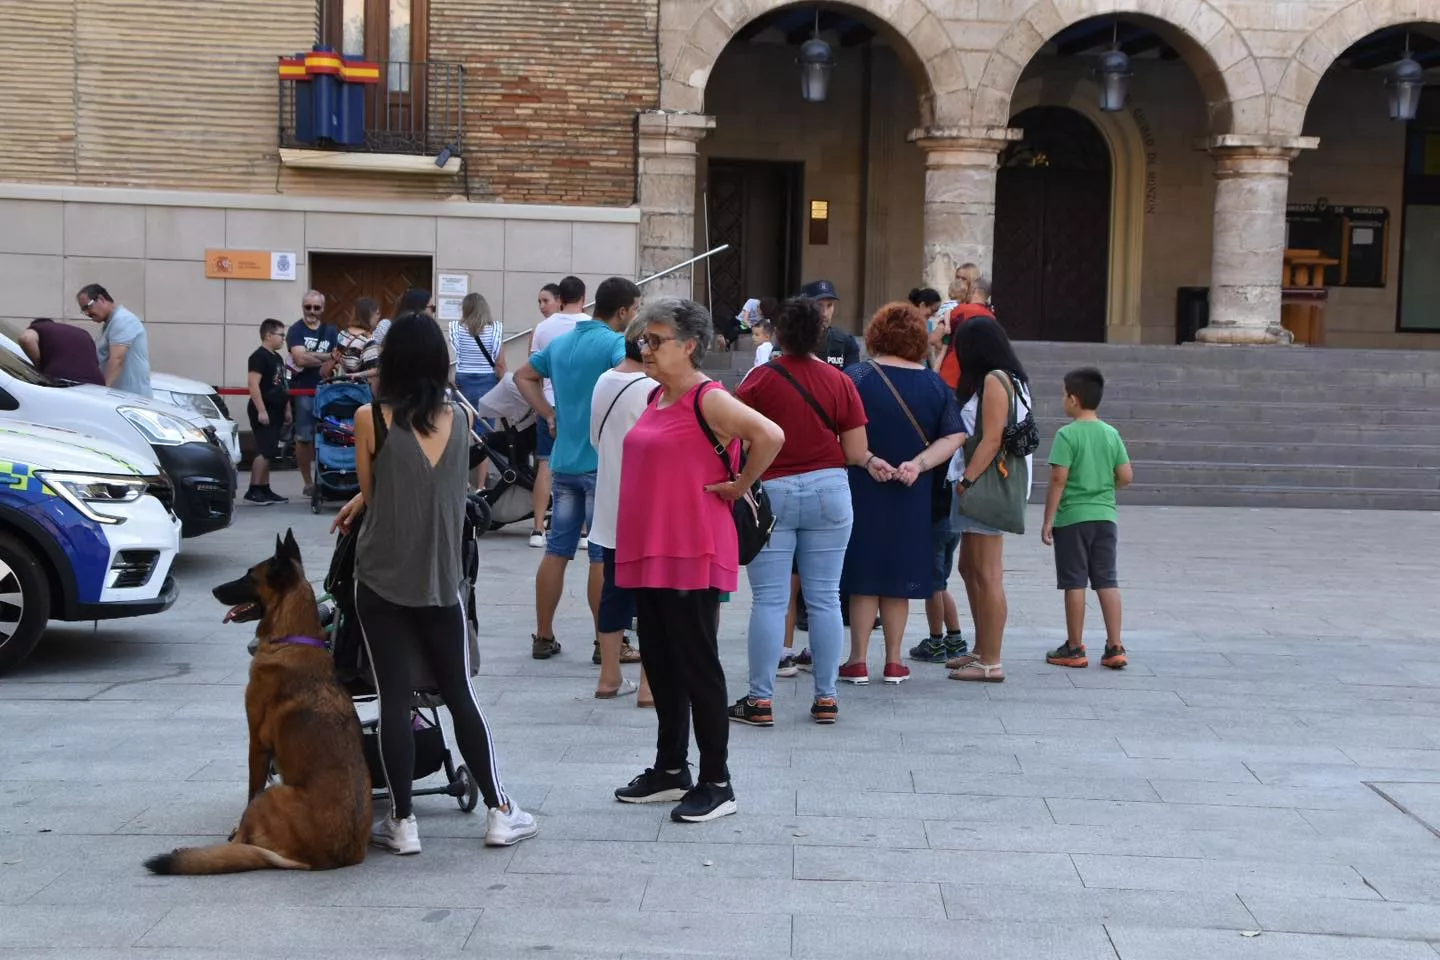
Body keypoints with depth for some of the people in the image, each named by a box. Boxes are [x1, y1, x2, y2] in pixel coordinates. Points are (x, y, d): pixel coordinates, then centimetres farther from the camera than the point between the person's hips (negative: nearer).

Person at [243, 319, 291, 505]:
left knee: (268, 452, 11)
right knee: (264, 451, -12)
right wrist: (261, 410, -23)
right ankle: (253, 491, -10)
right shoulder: (259, 356, -12)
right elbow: (253, 384, -19)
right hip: (263, 412, -9)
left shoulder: (277, 358, 17)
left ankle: (265, 490, 15)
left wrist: (286, 409, 21)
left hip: (275, 412, 9)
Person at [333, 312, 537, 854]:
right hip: (440, 580, 3)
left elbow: (370, 490, 2)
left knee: (394, 698, 2)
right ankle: (499, 813, 14)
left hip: (381, 579, -3)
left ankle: (402, 823, 5)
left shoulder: (371, 418, -10)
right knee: (460, 695, 12)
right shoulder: (460, 419, 0)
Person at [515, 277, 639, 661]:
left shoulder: (559, 343, 12)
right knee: (603, 556, 0)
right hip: (602, 461, -7)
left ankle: (543, 637, 15)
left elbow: (523, 376, 23)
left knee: (556, 550, 10)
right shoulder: (615, 343, -12)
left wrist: (550, 414, 15)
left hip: (564, 460, 7)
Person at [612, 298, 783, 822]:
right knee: (659, 663, 15)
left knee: (696, 665, -3)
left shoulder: (709, 400, -14)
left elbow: (770, 435, -27)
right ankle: (670, 770, 27)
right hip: (648, 552, 9)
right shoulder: (656, 397, 13)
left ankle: (716, 783, 7)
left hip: (693, 554, -9)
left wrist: (739, 487, -16)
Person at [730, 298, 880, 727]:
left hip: (770, 493, -2)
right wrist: (872, 463, 20)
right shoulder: (840, 382, 0)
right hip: (828, 491, 2)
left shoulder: (759, 379, -6)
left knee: (769, 600, 0)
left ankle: (760, 700, 2)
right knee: (824, 598, 7)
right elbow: (856, 451, 0)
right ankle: (826, 698, 11)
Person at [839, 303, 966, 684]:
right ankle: (894, 661, 16)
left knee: (862, 579, 6)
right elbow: (954, 438, -2)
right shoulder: (935, 385, 1)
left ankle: (858, 661, 7)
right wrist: (919, 464, -8)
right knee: (898, 579, 12)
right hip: (911, 499, 3)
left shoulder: (854, 378, -9)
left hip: (862, 493, -2)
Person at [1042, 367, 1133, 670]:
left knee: (1074, 583, 3)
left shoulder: (1067, 434, -11)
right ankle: (1115, 647, 6)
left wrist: (1048, 520, -10)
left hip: (1072, 518, -5)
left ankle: (1075, 648, 9)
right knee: (1107, 581, 8)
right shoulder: (1111, 434, 4)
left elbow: (1058, 479, -15)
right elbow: (1126, 476, 3)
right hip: (1105, 516, 5)